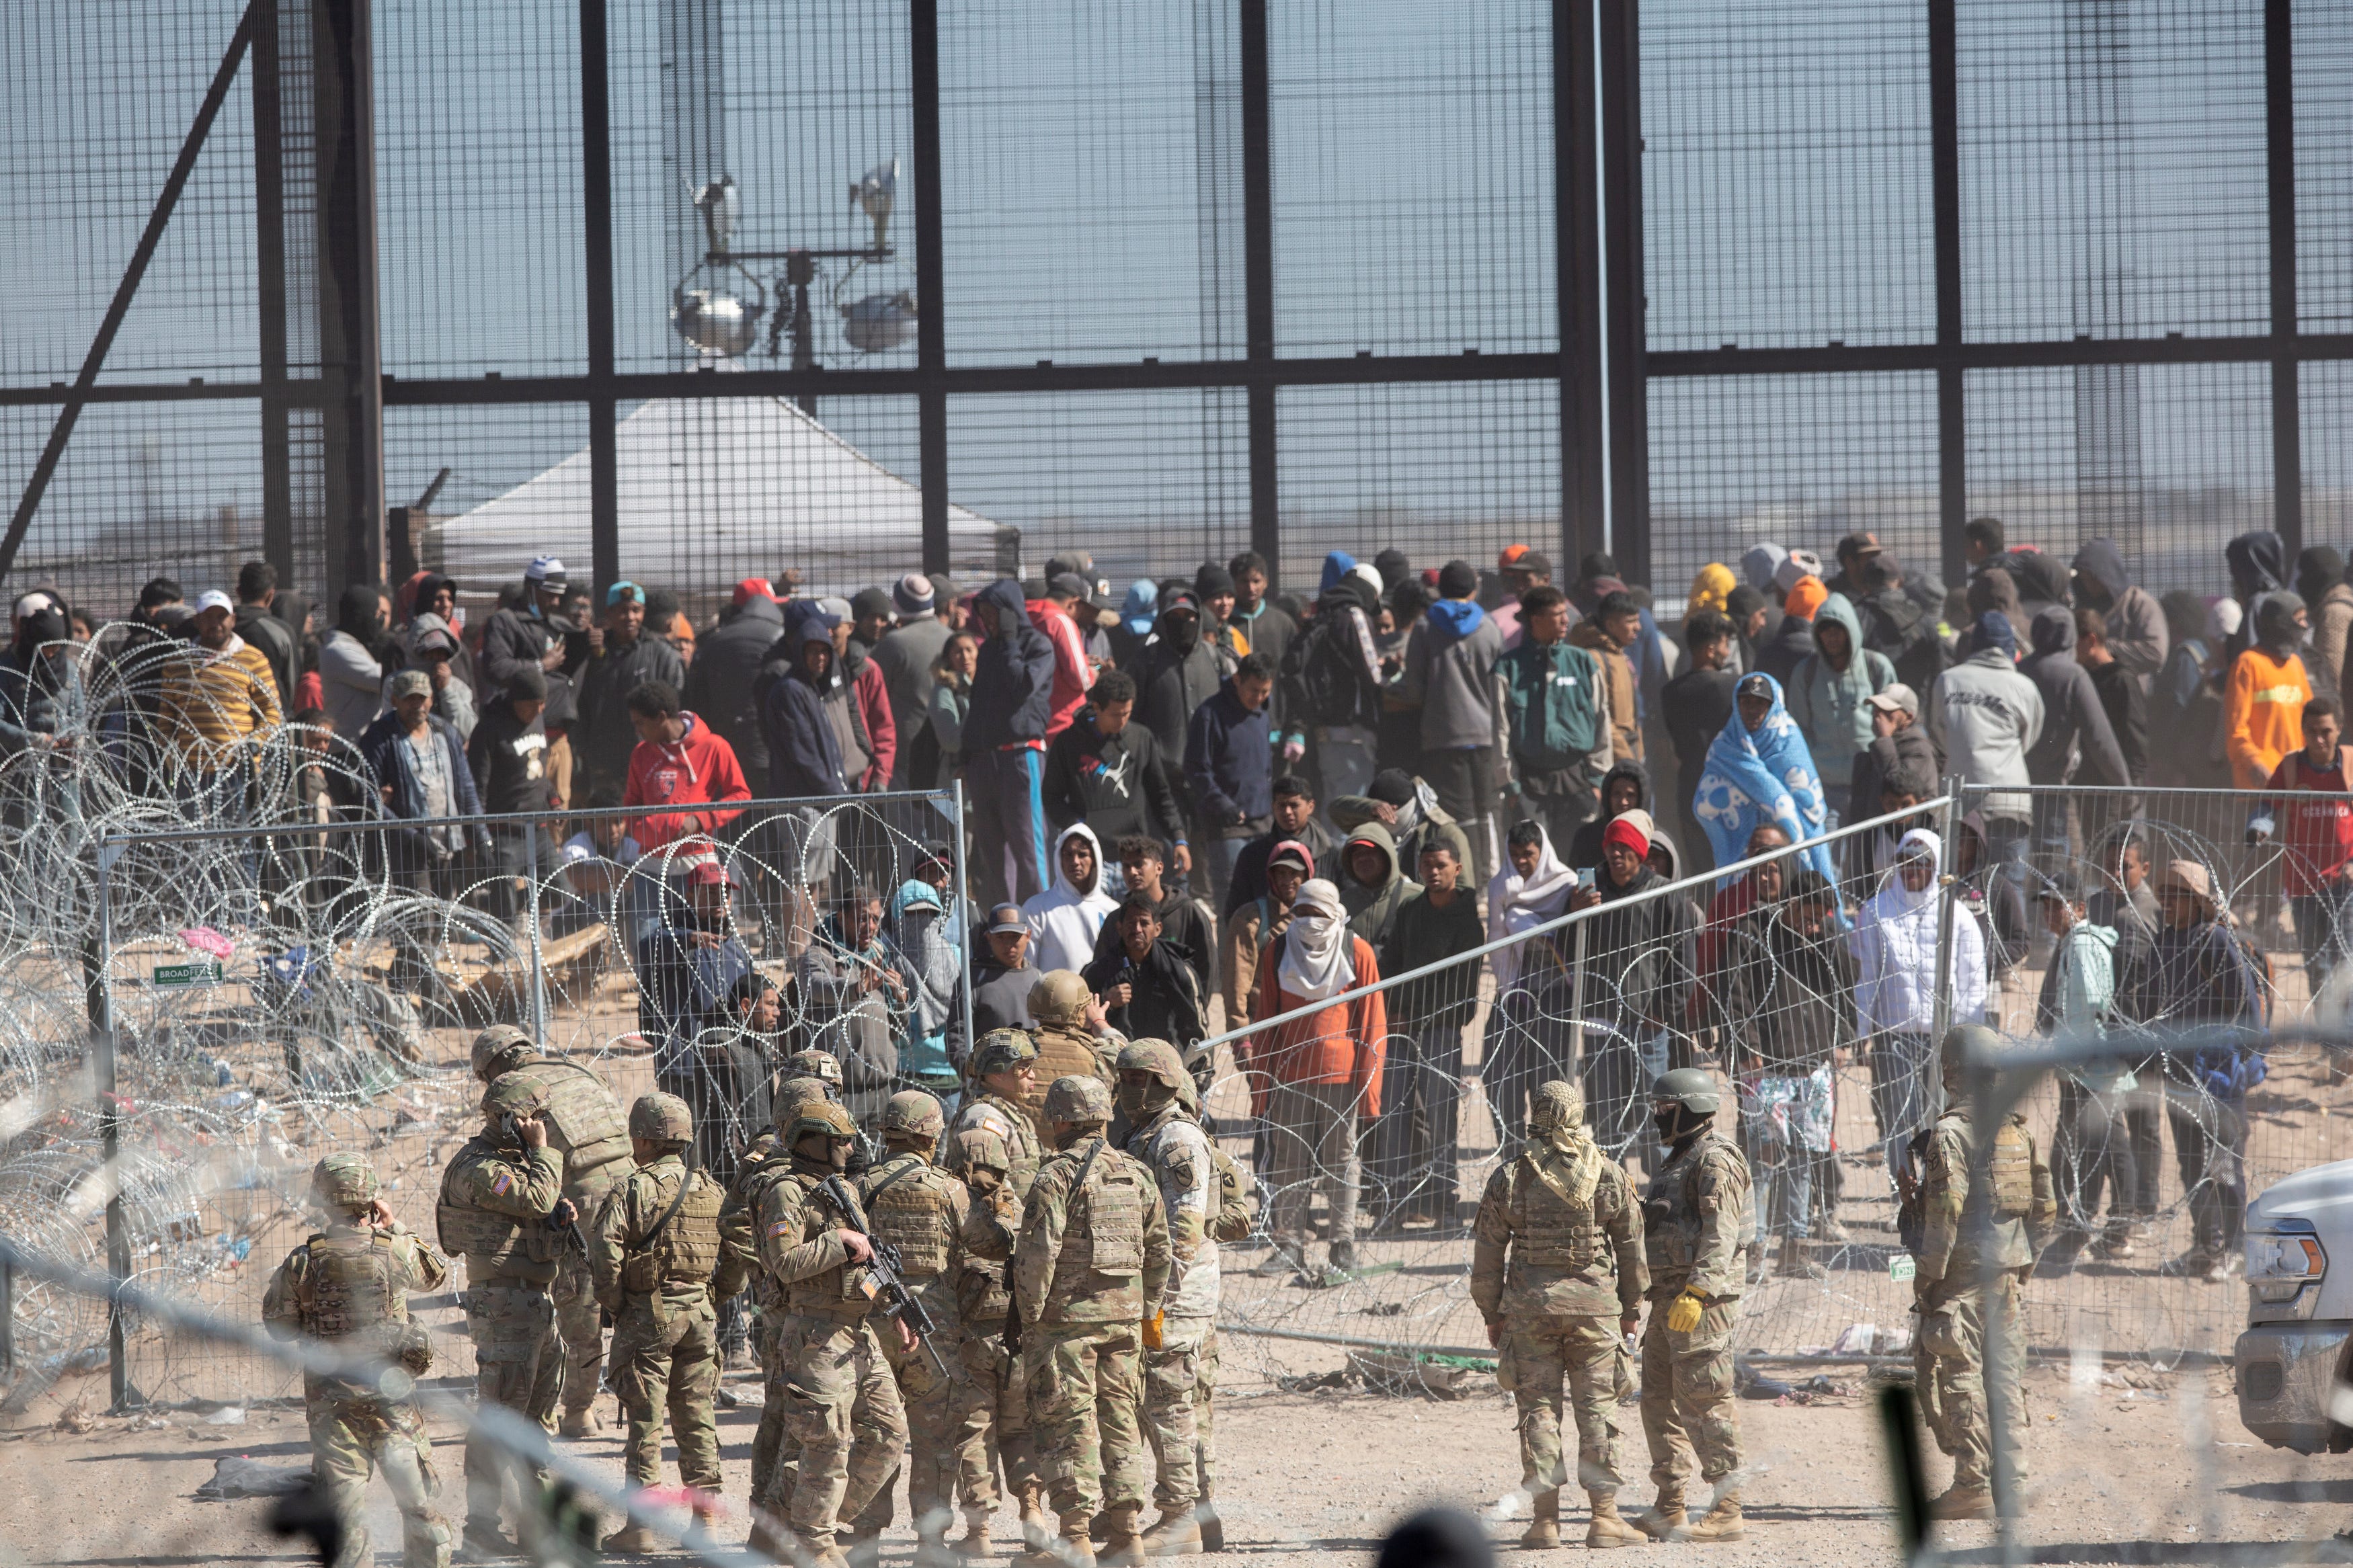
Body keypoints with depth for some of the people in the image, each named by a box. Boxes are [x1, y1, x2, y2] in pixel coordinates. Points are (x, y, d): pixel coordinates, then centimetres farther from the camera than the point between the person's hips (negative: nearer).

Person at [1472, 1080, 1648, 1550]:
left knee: (1538, 1408, 4)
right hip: (1594, 1301, 0)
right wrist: (1632, 1308, 15)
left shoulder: (1509, 1176, -2)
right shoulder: (1610, 1175, 0)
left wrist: (1491, 1313, 11)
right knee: (1597, 1406, 4)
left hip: (1529, 1301, 0)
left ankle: (1545, 1520, 2)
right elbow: (1632, 1246, 5)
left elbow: (1487, 1252, 2)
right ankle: (1604, 1516, 1)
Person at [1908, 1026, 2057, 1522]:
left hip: (1964, 1270, -7)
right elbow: (2043, 1206, 13)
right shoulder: (2017, 1130, 11)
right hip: (2007, 1269, 7)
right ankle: (2014, 1485, 11)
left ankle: (1973, 1486, -6)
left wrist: (1927, 1275, -12)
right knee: (2005, 1374, 11)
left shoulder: (1951, 1133, -13)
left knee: (1959, 1374, -3)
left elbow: (1946, 1211, -18)